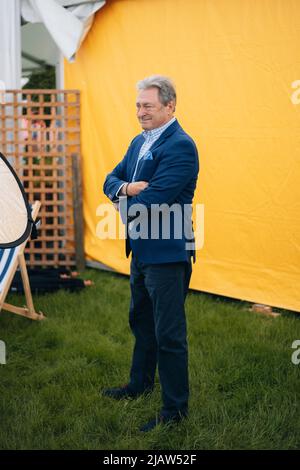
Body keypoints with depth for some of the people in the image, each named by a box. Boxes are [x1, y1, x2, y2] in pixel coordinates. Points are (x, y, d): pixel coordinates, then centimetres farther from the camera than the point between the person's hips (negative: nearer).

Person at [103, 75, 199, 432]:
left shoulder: (180, 146, -19)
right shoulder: (139, 142, 12)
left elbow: (153, 199, -26)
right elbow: (111, 181, 9)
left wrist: (125, 202, -7)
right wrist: (126, 189, -14)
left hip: (167, 254, -10)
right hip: (142, 250, 10)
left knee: (169, 334, -2)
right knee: (141, 321, 24)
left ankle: (175, 409, 10)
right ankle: (140, 384, 43)